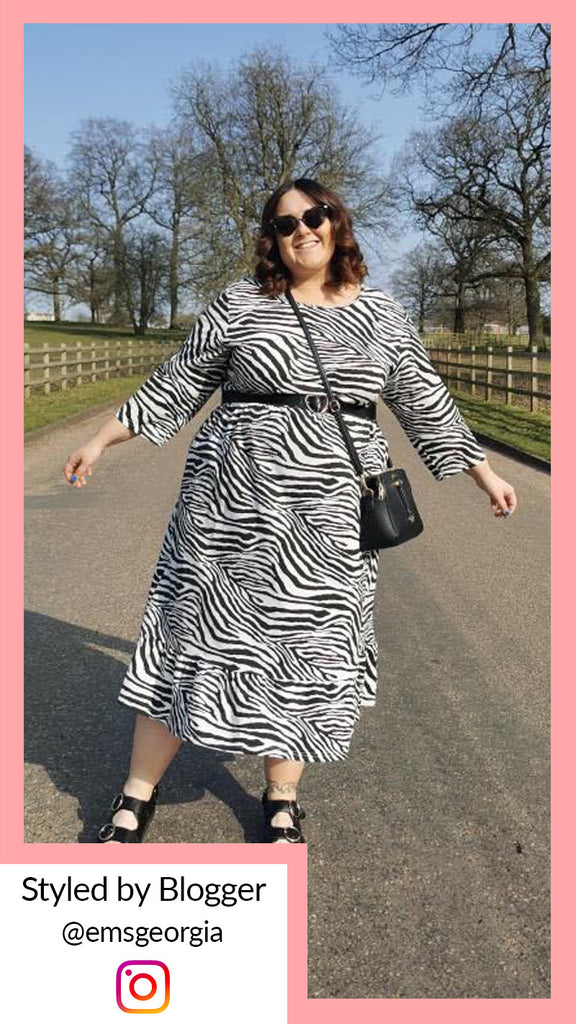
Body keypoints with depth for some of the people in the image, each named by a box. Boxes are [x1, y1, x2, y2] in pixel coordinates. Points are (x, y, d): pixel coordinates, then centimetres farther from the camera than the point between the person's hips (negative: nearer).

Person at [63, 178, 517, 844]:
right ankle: (136, 798, 16)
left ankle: (282, 799, 25)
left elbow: (425, 401, 16)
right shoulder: (241, 303, 4)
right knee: (196, 636, 2)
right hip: (238, 498, -1)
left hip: (332, 512, 2)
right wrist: (102, 440, 8)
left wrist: (484, 473, 18)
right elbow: (175, 385, 8)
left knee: (309, 646, 7)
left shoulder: (380, 314, 9)